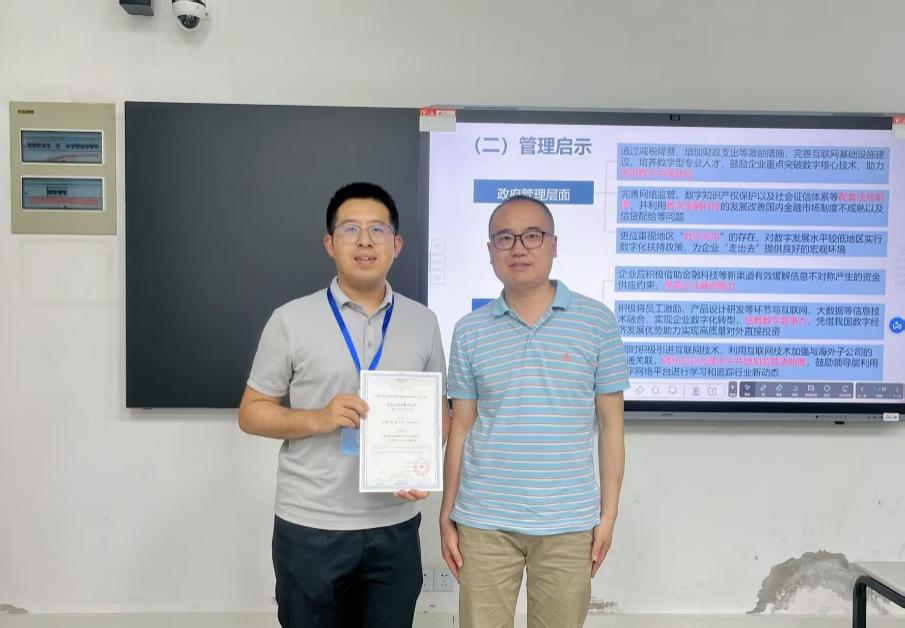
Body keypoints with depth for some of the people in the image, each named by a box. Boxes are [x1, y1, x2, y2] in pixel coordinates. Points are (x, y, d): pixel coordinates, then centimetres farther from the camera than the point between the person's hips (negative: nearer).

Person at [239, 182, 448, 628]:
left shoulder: (423, 322, 4)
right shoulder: (291, 321, -5)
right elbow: (252, 412, -1)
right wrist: (319, 419, -18)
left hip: (395, 527, 2)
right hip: (309, 527, -2)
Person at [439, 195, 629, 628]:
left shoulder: (597, 322, -2)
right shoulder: (469, 331, 2)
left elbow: (610, 424, 2)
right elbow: (461, 429, 5)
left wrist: (608, 512, 0)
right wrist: (446, 516, 5)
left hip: (568, 523, -1)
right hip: (484, 520, 1)